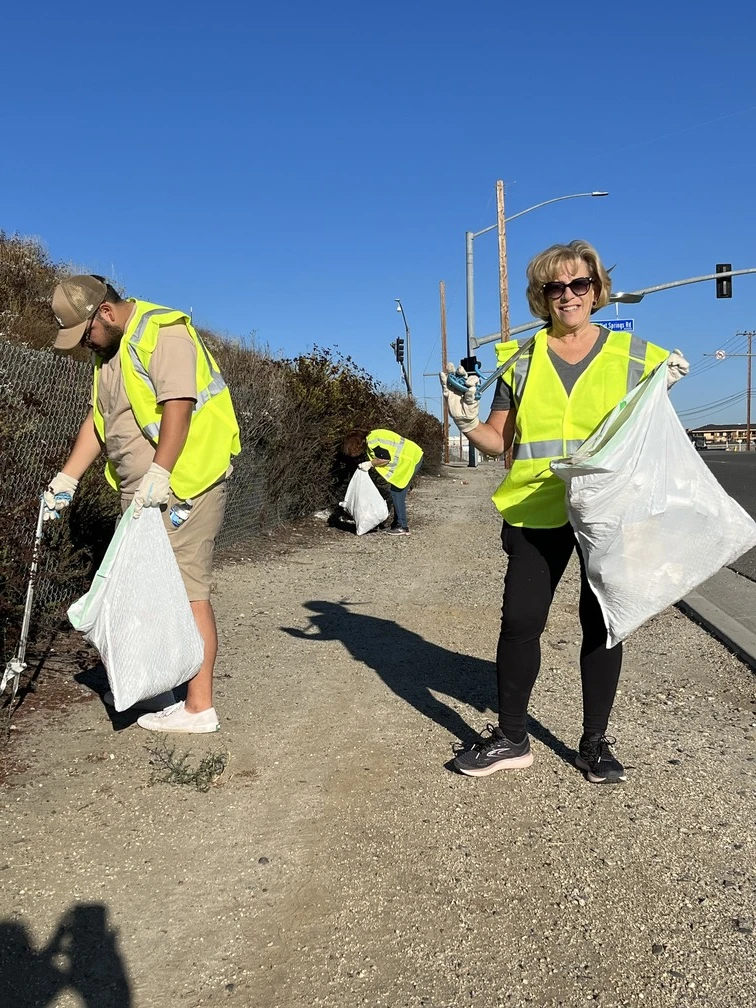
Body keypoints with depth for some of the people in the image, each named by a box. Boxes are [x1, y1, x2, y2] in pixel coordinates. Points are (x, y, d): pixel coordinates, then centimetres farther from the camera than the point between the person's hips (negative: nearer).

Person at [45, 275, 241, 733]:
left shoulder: (162, 331, -10)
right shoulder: (110, 351, 19)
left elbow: (178, 405, -22)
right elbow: (99, 420, 21)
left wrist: (160, 473, -29)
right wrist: (67, 479, 15)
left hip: (182, 485, -9)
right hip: (141, 494, 10)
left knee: (186, 590, -8)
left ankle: (199, 706, -2)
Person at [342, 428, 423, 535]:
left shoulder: (372, 441, -19)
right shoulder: (371, 437, 13)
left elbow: (386, 459, -22)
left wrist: (370, 464, -11)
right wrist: (370, 464, 1)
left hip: (411, 459, -10)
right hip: (411, 457, 10)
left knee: (397, 493, -8)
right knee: (397, 492, 14)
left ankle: (403, 527, -4)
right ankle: (397, 522, 22)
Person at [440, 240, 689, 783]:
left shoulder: (632, 355, 5)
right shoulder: (521, 358, 6)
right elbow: (499, 440, 8)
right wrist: (466, 418, -10)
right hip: (536, 511, 0)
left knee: (602, 625, 7)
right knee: (520, 622, 0)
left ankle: (595, 742, 23)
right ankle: (512, 738, 18)